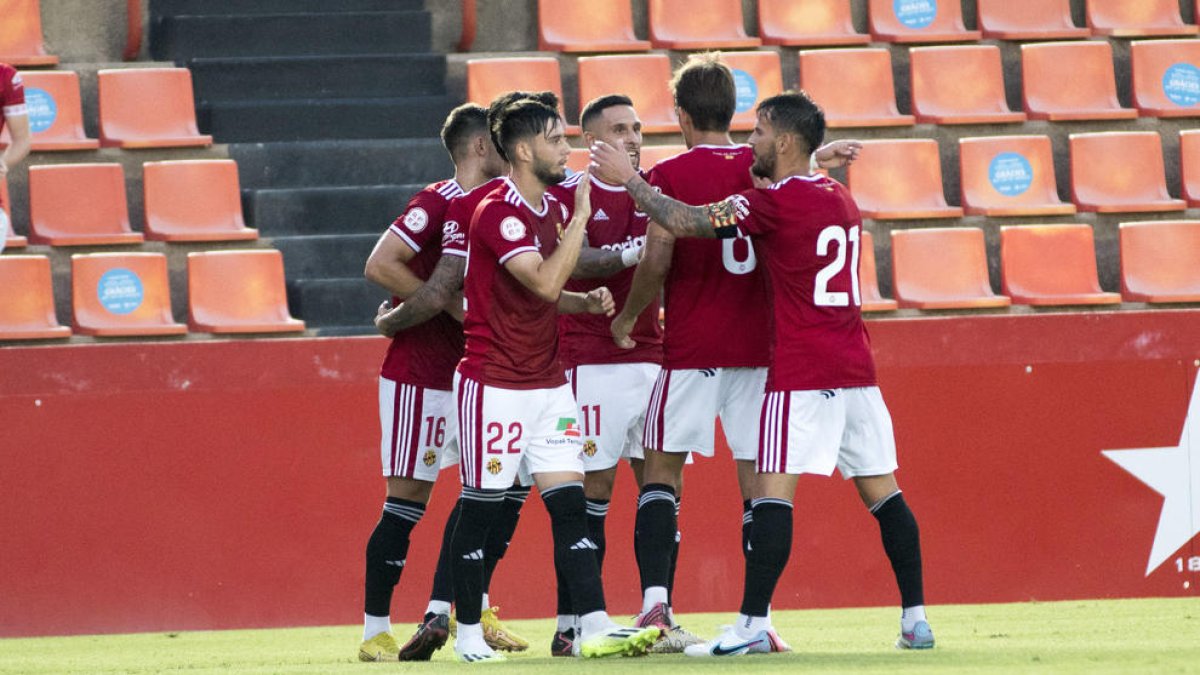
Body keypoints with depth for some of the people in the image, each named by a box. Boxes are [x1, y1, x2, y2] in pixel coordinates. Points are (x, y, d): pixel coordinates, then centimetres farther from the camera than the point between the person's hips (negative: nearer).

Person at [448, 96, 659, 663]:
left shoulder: (552, 209, 11)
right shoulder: (498, 213, -16)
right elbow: (543, 283, -27)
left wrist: (588, 302, 5)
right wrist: (581, 218, -22)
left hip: (548, 381, 7)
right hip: (494, 385, -7)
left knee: (570, 503, -2)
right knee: (481, 509, 1)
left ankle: (595, 628, -8)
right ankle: (468, 634, 10)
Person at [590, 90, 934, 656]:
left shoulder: (776, 201, -10)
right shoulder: (840, 199, 14)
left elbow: (684, 222, -11)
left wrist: (627, 179, 1)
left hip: (801, 374, -8)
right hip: (856, 369, 8)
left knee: (774, 493, -10)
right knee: (882, 492, 9)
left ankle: (753, 625, -15)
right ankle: (915, 619, 8)